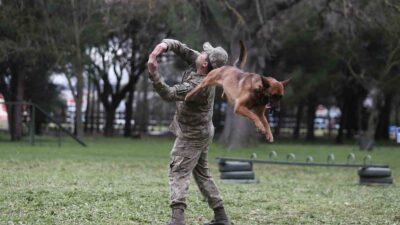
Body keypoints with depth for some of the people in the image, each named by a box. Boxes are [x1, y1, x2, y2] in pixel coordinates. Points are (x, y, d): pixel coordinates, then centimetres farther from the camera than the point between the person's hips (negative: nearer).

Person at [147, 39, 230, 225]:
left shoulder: (198, 86, -32)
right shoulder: (198, 65, -6)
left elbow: (168, 94, -36)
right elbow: (180, 48, -1)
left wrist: (153, 72, -45)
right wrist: (164, 44, -23)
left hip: (191, 135, -10)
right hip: (202, 132, 10)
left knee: (179, 172, -10)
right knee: (201, 173, 17)